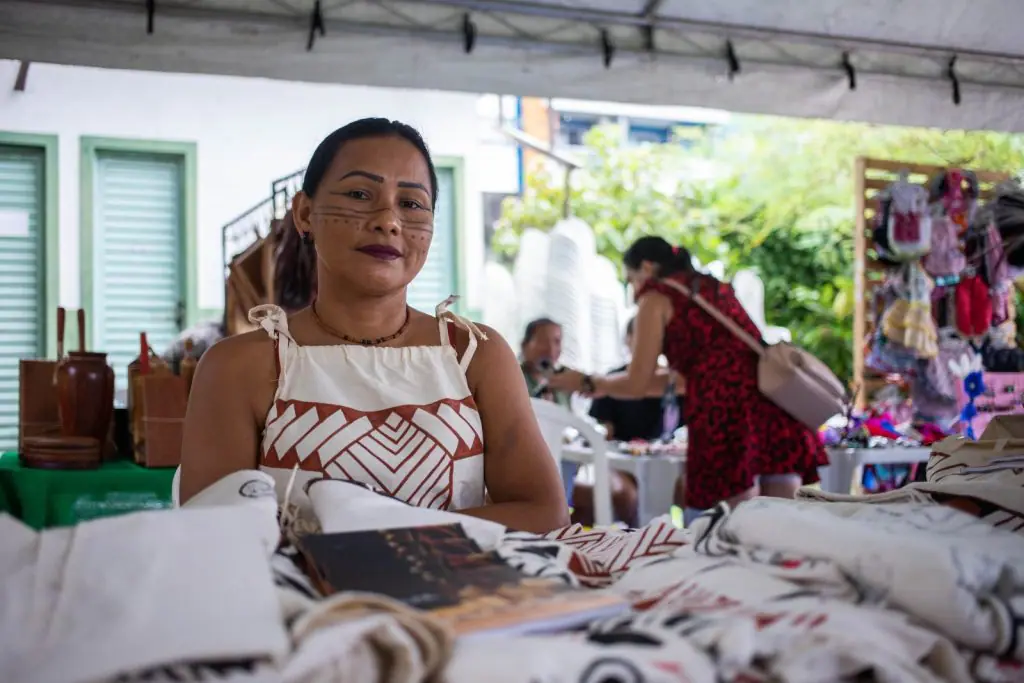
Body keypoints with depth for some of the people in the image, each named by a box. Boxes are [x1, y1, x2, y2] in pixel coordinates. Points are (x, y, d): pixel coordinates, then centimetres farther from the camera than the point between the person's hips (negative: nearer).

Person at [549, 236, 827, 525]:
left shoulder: (657, 295, 9)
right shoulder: (713, 287, 29)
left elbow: (638, 384, 8)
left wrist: (589, 383, 27)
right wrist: (606, 384, 40)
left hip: (726, 413, -7)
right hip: (776, 404, 7)